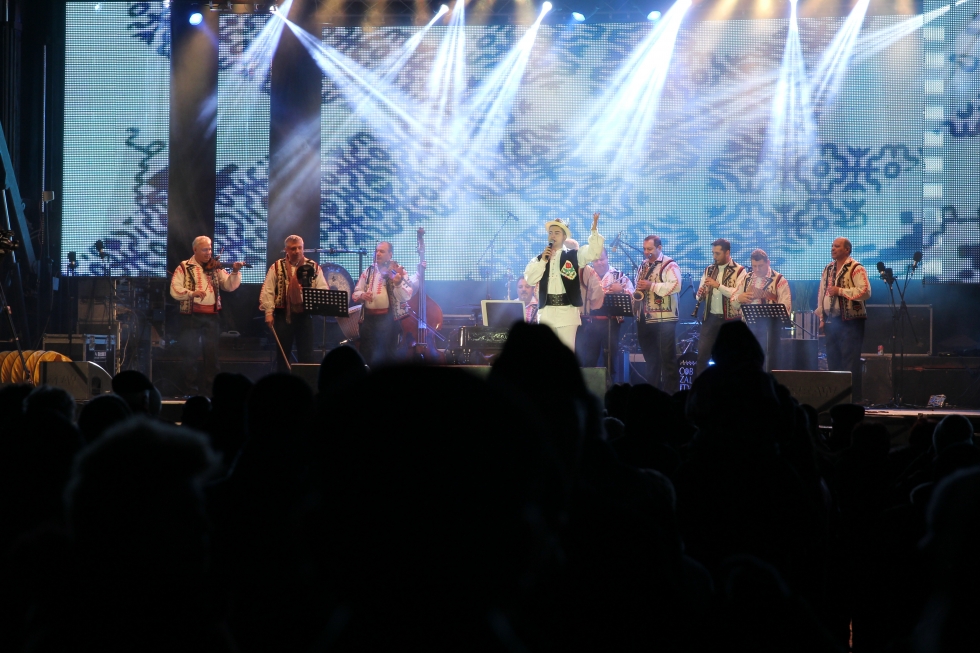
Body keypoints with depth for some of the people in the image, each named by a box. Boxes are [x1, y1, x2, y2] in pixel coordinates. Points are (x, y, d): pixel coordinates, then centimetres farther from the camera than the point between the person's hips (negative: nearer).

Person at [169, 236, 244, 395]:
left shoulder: (216, 268, 9)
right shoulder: (184, 268, 1)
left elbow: (230, 286, 2)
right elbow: (175, 290, -9)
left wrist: (235, 272, -15)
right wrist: (192, 293, -25)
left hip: (212, 316, 2)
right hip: (191, 316, -2)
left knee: (213, 352, 3)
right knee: (191, 352, 3)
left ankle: (211, 387, 9)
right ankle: (191, 388, 11)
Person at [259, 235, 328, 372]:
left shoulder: (313, 267, 6)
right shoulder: (277, 267, 2)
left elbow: (323, 290, 2)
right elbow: (267, 291, -1)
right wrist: (269, 312, -9)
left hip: (305, 315, 0)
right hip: (283, 315, 0)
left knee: (306, 355, 2)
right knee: (282, 353, 8)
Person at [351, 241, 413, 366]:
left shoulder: (397, 272, -2)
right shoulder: (368, 271, 11)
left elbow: (406, 296, -13)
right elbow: (355, 293, 14)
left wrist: (398, 284, -31)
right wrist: (362, 295, -8)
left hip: (388, 319, -5)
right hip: (368, 318, 5)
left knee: (385, 356, 0)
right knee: (366, 355, 9)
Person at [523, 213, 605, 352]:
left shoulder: (573, 255, 9)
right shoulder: (539, 258, 15)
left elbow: (593, 252, -6)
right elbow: (530, 279, 3)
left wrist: (594, 230, -16)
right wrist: (543, 261, -5)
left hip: (567, 310, -2)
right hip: (546, 311, 2)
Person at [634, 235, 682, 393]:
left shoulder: (669, 265, -6)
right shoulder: (643, 265, 17)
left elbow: (676, 285, -20)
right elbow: (638, 286, 26)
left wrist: (652, 286, -21)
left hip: (664, 318, -7)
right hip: (644, 319, 7)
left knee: (668, 359, -7)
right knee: (650, 358, 12)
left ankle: (671, 395, -6)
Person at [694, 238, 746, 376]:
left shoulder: (739, 271, -4)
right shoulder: (709, 270, 12)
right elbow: (700, 295, 13)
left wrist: (718, 285, -22)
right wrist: (700, 295, -11)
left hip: (730, 319, -4)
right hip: (710, 318, 4)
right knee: (701, 356, -1)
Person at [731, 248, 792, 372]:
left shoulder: (779, 280, -3)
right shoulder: (747, 279, 14)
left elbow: (786, 306, -12)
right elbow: (734, 303, 14)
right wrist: (739, 298, -8)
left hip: (769, 325, -5)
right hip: (749, 324, 5)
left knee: (770, 361, -5)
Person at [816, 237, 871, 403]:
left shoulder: (856, 269, -6)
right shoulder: (828, 269, 17)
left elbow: (865, 292, -17)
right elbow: (821, 294, 20)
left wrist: (840, 291, -16)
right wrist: (822, 319, 14)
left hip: (850, 321, -7)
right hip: (831, 319, 7)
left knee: (850, 361, -8)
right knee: (833, 361, 8)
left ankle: (854, 398, -6)